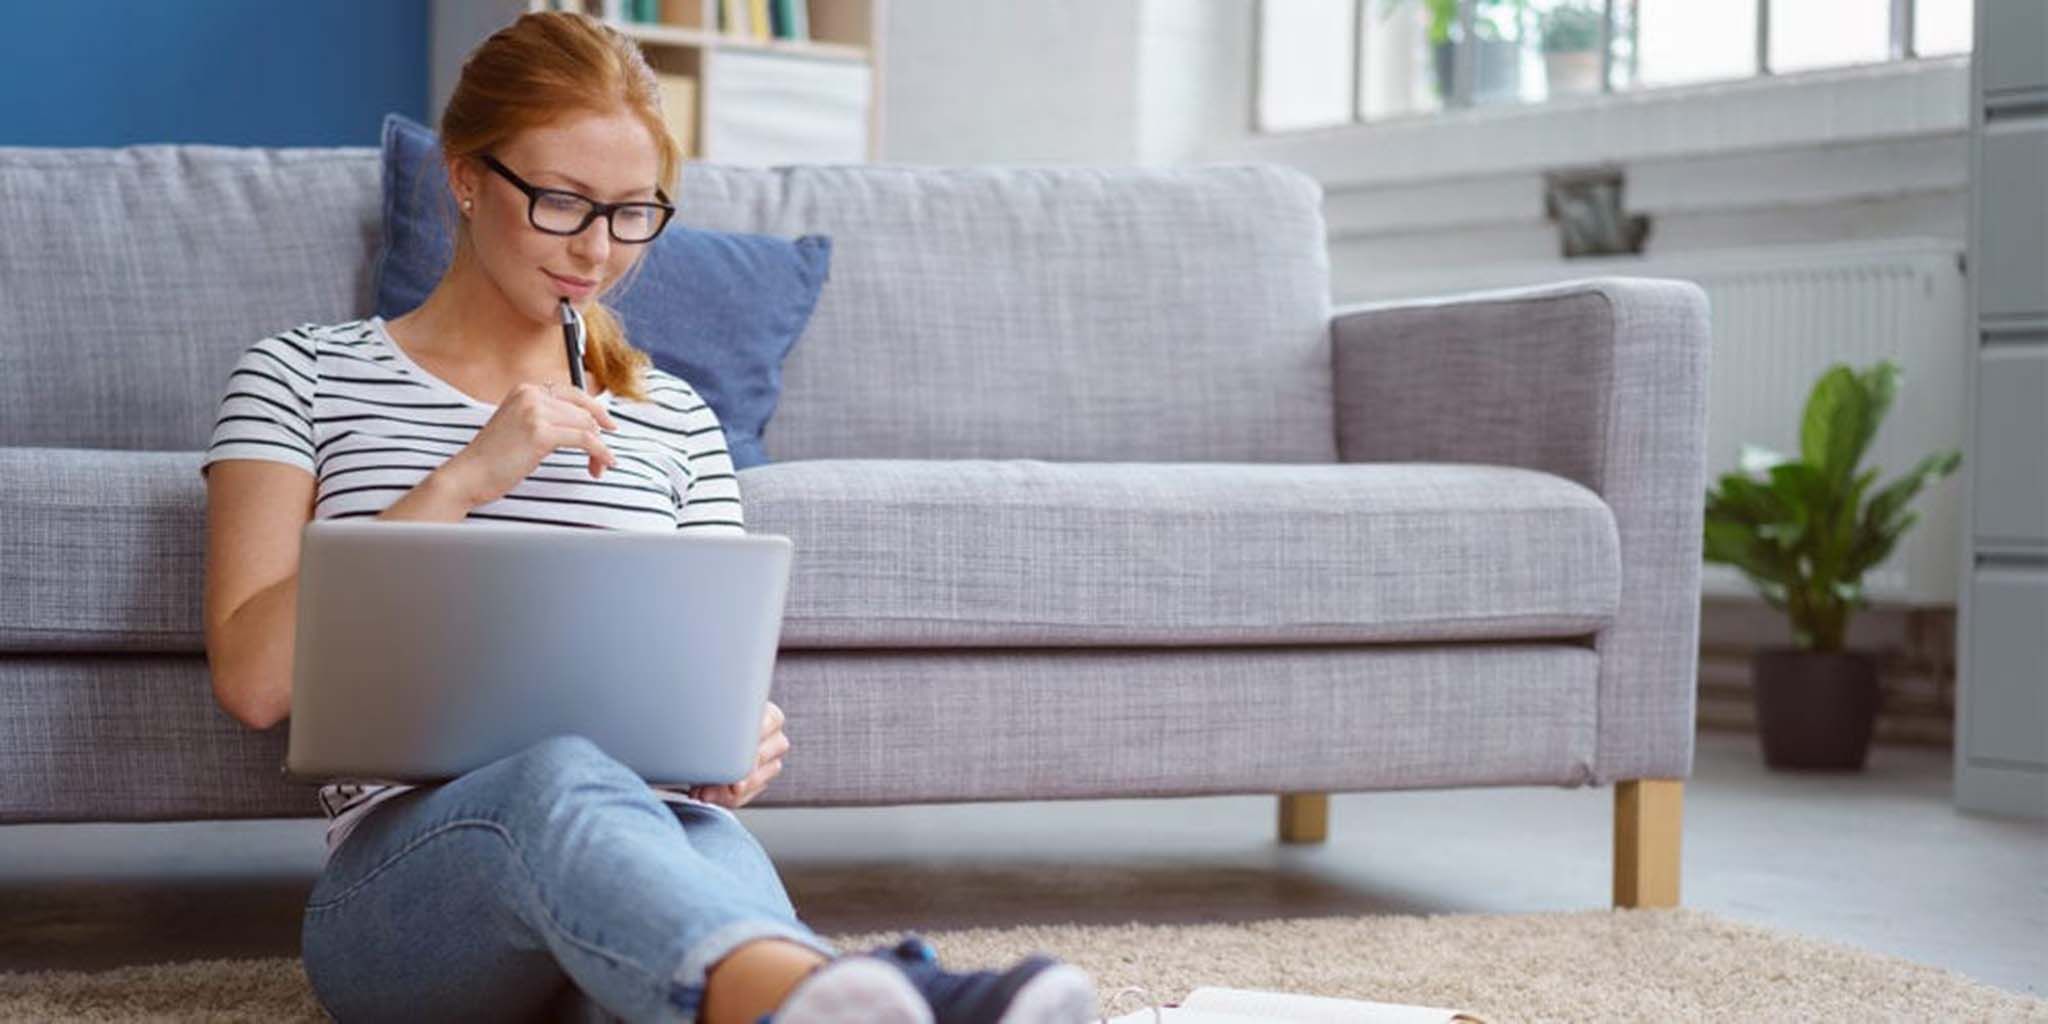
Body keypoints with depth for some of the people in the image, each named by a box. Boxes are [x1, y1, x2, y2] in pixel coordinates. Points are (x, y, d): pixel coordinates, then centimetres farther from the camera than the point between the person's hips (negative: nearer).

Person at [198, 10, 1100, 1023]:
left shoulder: (673, 420, 24)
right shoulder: (303, 374, 14)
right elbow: (251, 679, 1)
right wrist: (466, 477, -6)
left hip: (647, 827, 3)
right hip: (402, 878, -3)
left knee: (711, 850, -37)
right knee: (563, 777, -41)